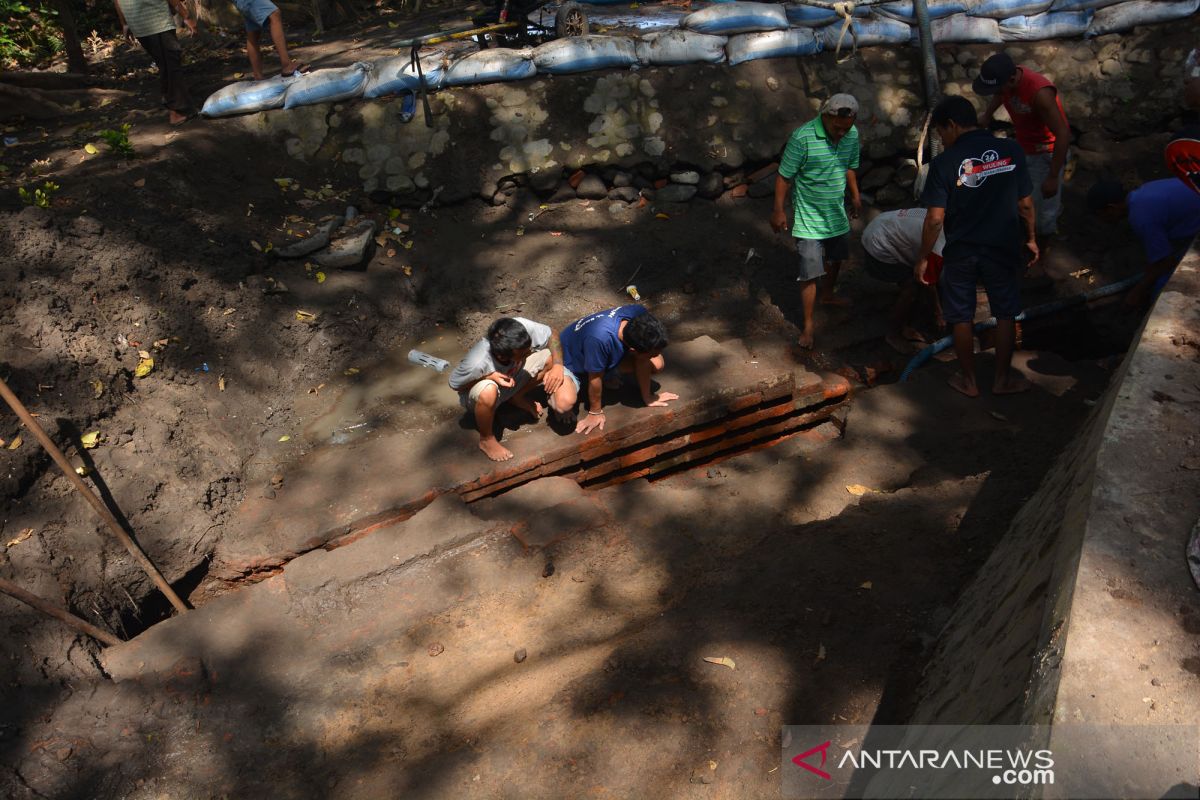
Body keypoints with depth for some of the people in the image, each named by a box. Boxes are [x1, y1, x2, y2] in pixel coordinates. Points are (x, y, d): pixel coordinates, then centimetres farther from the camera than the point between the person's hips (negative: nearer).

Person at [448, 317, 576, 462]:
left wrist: (557, 366, -27)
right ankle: (486, 440, -9)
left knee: (549, 355, -15)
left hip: (514, 377, 5)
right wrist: (489, 376, -36)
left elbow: (551, 335, -13)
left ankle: (517, 398, 9)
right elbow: (454, 384, -21)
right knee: (488, 392, -40)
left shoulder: (524, 327, -33)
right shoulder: (477, 363, -41)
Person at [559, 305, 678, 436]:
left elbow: (642, 360, -15)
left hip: (610, 355, 5)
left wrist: (647, 396, -6)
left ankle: (609, 373, 12)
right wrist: (595, 412, -15)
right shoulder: (600, 338, -47)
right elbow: (595, 379, -30)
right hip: (570, 359, -5)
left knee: (658, 364, -10)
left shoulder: (640, 315, -30)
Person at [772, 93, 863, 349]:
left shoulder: (852, 134, -5)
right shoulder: (802, 137, -25)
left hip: (837, 214, 7)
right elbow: (784, 176, -17)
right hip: (809, 218, -6)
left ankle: (827, 294, 53)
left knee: (837, 258, 26)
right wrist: (778, 210, -15)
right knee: (810, 273, -5)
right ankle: (808, 326, 7)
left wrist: (855, 196, 19)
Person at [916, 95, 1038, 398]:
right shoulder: (1011, 151, -5)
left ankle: (969, 381, 25)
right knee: (1005, 315, 17)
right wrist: (1031, 238, 14)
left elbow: (935, 219, -15)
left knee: (962, 318, 14)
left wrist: (923, 258, -4)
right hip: (1003, 248, 2)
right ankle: (1003, 379, 27)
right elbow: (1025, 204, 0)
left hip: (961, 252, -2)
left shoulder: (944, 163, -14)